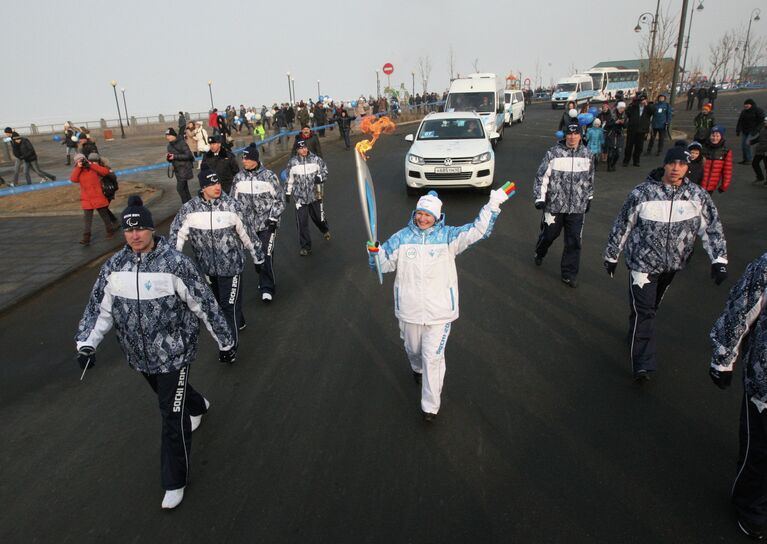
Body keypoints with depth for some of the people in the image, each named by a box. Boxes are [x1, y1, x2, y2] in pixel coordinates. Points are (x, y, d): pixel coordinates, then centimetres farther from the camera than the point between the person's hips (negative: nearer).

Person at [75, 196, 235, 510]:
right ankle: (197, 405, 63)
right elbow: (100, 308, 4)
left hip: (174, 352, -6)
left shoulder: (175, 263, -19)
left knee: (173, 417, -1)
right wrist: (86, 343, -9)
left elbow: (204, 304, -13)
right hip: (139, 355, 6)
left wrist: (225, 341, -7)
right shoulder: (114, 266, -3)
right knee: (166, 396, 29)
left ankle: (175, 482, 17)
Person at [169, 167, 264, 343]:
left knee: (230, 304, -2)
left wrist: (257, 253, 6)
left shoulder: (232, 206, -13)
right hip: (207, 266, 4)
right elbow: (177, 234, -2)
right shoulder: (190, 209, -8)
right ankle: (238, 323, 50)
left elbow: (246, 232, -3)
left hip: (231, 264, -4)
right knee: (219, 300, 23)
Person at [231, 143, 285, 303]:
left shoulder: (269, 176, -8)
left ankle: (267, 288, -2)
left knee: (266, 254, -11)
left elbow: (279, 199, -3)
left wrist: (273, 218, -10)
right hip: (248, 223, 4)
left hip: (267, 223, -4)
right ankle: (263, 279, 34)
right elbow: (234, 200, 12)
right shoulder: (238, 177, 2)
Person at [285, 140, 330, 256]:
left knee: (318, 217, 13)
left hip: (315, 195, 0)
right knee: (302, 222, -5)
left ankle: (325, 230, 50)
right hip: (300, 197, 0)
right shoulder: (292, 162, 0)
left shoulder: (316, 159, -2)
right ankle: (306, 246, 5)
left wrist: (320, 177, -14)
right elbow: (289, 178, 10)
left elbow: (324, 171, 7)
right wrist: (288, 192, 13)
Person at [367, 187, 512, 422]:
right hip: (410, 309, 3)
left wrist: (493, 205, -22)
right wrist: (374, 251, -22)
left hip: (440, 310, -2)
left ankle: (431, 406, 12)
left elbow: (478, 231, -11)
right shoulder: (401, 238, 0)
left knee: (433, 356, -3)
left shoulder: (448, 236, -4)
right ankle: (418, 369, 60)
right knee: (413, 349, 24)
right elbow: (382, 263, 0)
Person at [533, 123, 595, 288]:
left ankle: (569, 274, 15)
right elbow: (542, 176, -8)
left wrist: (589, 198, 21)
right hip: (554, 205, -2)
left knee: (574, 241, 3)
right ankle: (540, 253, 47)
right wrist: (540, 198, -14)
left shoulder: (587, 155, 3)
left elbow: (590, 179, 16)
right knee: (549, 234, 13)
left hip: (577, 207, 3)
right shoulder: (553, 153, -9)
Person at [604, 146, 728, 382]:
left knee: (651, 307, 20)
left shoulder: (698, 196, -5)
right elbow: (622, 225, -5)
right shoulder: (642, 192, -14)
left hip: (673, 264, 4)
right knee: (643, 311, -7)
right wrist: (611, 255, 1)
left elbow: (712, 227, 1)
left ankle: (636, 335, 45)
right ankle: (642, 365, -3)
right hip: (642, 261, -4)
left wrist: (719, 259, -8)